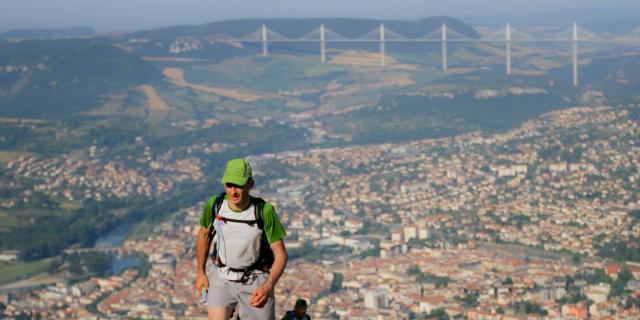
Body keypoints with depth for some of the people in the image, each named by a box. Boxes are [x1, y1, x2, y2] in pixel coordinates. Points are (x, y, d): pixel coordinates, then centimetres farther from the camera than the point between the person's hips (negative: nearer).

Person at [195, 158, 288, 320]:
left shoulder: (265, 211, -21)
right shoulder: (215, 204, -13)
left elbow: (280, 254, -16)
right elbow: (204, 235, 9)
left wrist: (267, 287, -30)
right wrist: (200, 272, 10)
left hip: (256, 282, -1)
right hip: (221, 277, 1)